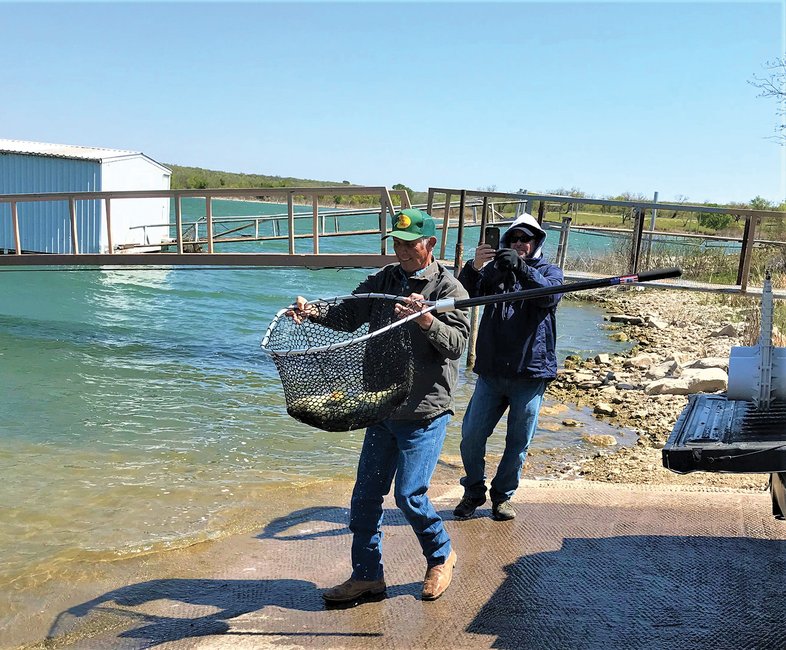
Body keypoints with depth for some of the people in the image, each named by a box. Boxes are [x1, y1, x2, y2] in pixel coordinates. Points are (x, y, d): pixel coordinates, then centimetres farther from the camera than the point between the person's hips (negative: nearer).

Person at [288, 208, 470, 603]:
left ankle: (441, 556, 25)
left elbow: (457, 344, -16)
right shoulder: (382, 281, 9)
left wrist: (424, 319, -32)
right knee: (366, 494, 8)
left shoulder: (447, 288, -7)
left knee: (409, 495, -4)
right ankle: (367, 577, 24)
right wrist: (313, 312, -14)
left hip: (425, 412, -5)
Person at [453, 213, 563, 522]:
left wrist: (521, 268, -34)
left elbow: (550, 294, -18)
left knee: (518, 443, 8)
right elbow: (465, 294, -8)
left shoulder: (549, 271, 6)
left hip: (530, 374, -1)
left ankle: (502, 495, 28)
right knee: (471, 436, 2)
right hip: (491, 371, 1)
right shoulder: (494, 269, 10)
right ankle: (473, 492, 23)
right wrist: (472, 268, -30)